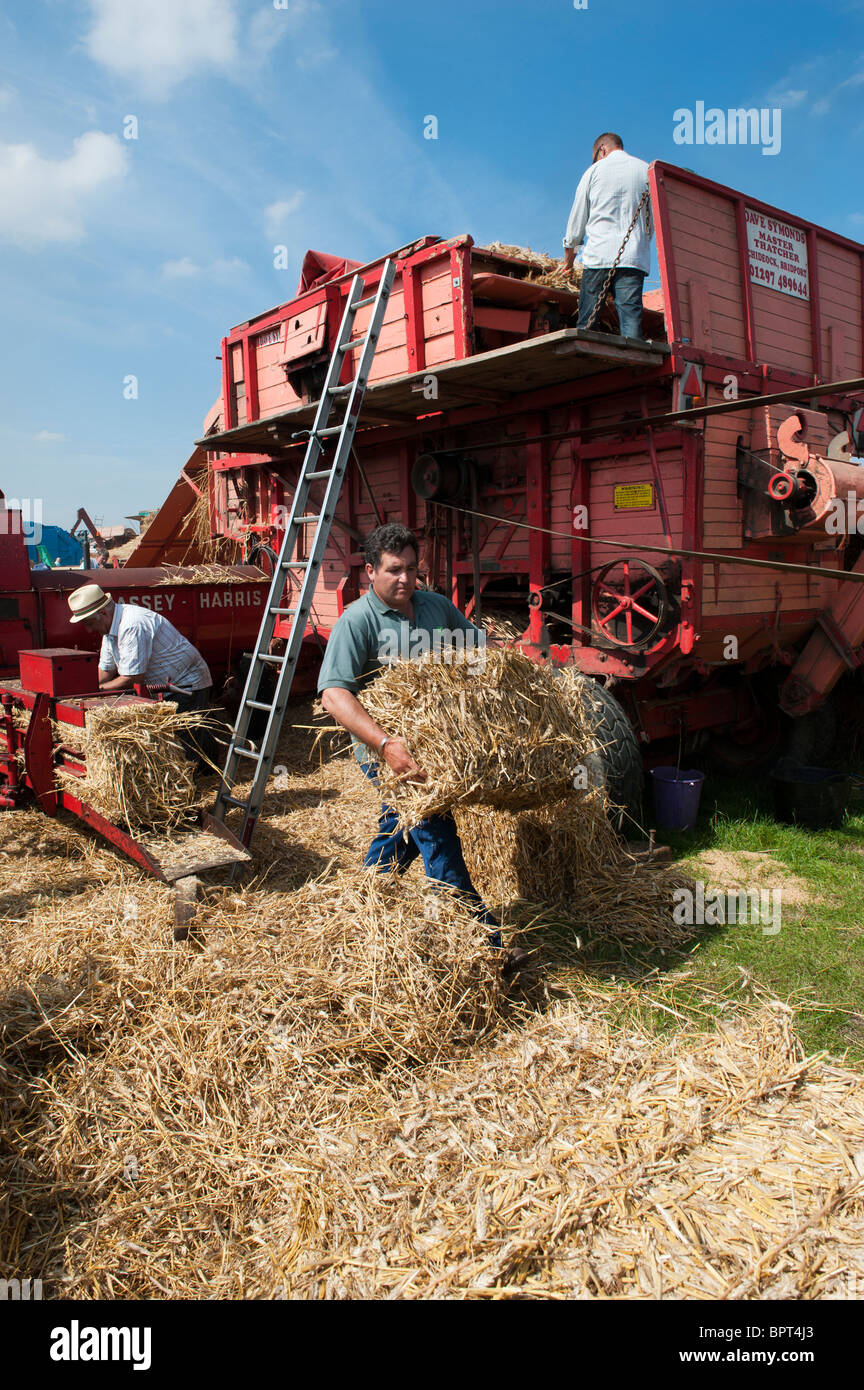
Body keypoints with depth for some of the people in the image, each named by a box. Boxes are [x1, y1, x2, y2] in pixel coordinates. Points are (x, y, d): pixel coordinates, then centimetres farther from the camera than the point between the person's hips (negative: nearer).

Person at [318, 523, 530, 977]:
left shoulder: (436, 606, 5)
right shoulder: (357, 621, -17)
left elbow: (476, 643, 21)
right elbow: (334, 694, -28)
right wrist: (386, 743, -39)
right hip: (387, 749, -7)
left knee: (400, 832, 21)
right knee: (436, 835, -9)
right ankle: (486, 944, -1)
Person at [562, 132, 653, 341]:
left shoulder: (595, 170, 11)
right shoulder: (647, 170, 15)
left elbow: (577, 216, 16)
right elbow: (653, 220, 18)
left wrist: (569, 248, 29)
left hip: (598, 255, -1)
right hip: (634, 257, 1)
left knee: (586, 321, 0)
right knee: (631, 314, -8)